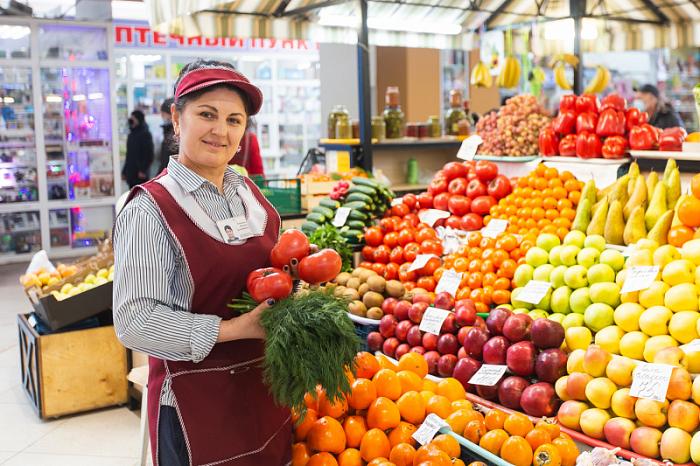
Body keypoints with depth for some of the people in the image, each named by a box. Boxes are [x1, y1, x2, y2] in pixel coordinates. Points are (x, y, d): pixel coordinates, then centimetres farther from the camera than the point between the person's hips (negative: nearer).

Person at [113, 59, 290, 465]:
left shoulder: (249, 192, 4)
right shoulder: (150, 209, -16)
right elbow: (135, 321, -20)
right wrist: (234, 329, -23)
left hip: (266, 387, 7)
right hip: (196, 399, -6)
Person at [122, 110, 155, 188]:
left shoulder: (145, 134, -8)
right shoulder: (131, 134, 16)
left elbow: (149, 155, -15)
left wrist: (143, 170, -21)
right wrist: (124, 171, 17)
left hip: (140, 174, -8)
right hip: (131, 173, 8)